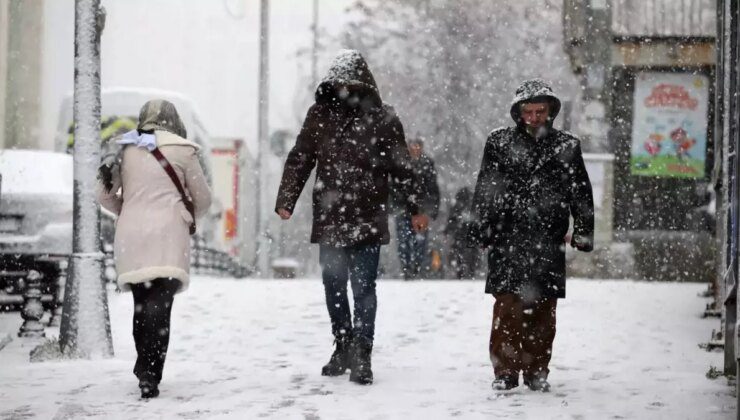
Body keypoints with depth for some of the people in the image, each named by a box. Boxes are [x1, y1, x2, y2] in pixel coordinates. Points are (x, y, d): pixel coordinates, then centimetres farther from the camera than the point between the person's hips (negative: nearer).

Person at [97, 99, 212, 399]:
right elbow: (203, 198, 10)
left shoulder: (127, 152, 12)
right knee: (159, 305, -11)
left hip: (131, 238, 4)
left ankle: (144, 370, 18)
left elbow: (104, 195, 15)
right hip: (167, 236, -4)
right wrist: (190, 216, 30)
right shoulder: (181, 152, 3)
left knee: (141, 305, 15)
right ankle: (150, 375, -23)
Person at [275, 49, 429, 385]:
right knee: (333, 287, 11)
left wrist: (415, 210, 5)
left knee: (363, 289, -3)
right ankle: (343, 348, 25)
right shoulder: (320, 114, 5)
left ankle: (361, 357, 1)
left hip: (368, 219, -3)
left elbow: (401, 167, 5)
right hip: (329, 219, 3)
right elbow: (299, 159, 6)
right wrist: (286, 202, -4)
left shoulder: (382, 118, 0)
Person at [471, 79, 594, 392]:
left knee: (543, 309, 4)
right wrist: (484, 226, 0)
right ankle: (505, 370, -2)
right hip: (508, 239, -1)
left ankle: (537, 370, 12)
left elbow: (581, 194, 13)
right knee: (508, 308, -7)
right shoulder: (500, 143, 8)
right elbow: (485, 191, 7)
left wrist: (584, 231, 8)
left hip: (549, 241, 1)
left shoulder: (566, 147, 11)